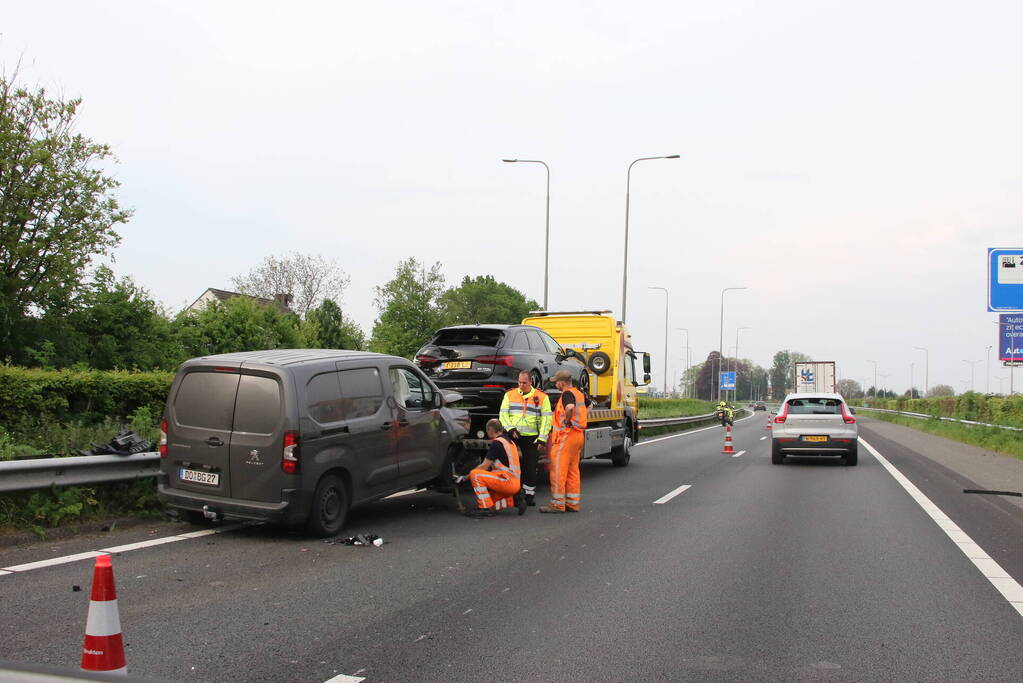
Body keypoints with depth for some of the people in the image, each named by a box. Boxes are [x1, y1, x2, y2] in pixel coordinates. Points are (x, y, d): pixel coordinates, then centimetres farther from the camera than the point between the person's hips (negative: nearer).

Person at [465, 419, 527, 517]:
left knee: (475, 475, -16)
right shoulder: (509, 441, 20)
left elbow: (484, 466, -9)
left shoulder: (497, 443, -10)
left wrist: (466, 476, 2)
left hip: (507, 481, -9)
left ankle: (486, 508, -17)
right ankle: (514, 499, 7)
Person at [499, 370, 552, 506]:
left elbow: (546, 419, 1)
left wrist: (542, 439, -7)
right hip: (512, 435, 1)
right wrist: (511, 429, -11)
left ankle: (529, 495, 13)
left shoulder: (542, 397, 3)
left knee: (530, 466, 2)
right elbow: (503, 414, 6)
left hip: (531, 438, -1)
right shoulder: (510, 395, 9)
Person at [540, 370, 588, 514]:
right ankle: (573, 503, 15)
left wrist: (567, 421, -20)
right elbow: (587, 405, 36)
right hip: (579, 435, 9)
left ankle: (557, 503, -3)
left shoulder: (567, 394, -14)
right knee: (573, 471, 13)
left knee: (558, 470, -5)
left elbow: (570, 407, -37)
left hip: (567, 435, -9)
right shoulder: (579, 393, 14)